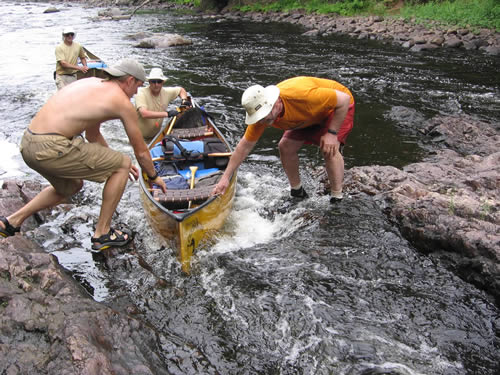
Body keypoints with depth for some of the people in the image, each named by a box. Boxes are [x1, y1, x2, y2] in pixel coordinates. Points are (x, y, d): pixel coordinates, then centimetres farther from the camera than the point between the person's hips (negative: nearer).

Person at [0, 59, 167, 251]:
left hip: (28, 143, 9)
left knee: (72, 185, 32)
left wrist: (113, 161, 37)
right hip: (52, 148, -9)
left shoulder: (92, 83, 21)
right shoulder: (123, 102, -3)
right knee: (123, 165, 3)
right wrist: (154, 177, 23)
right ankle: (102, 233, 11)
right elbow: (141, 151, 6)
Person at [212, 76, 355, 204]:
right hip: (309, 117, 6)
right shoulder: (261, 115, -22)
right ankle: (297, 193, 14)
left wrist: (331, 133, -32)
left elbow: (344, 98, -32)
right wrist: (225, 177, -14)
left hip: (339, 107, -6)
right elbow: (245, 146, -12)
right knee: (285, 146, -5)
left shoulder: (301, 95, -43)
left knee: (330, 149, -27)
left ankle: (337, 199, -12)